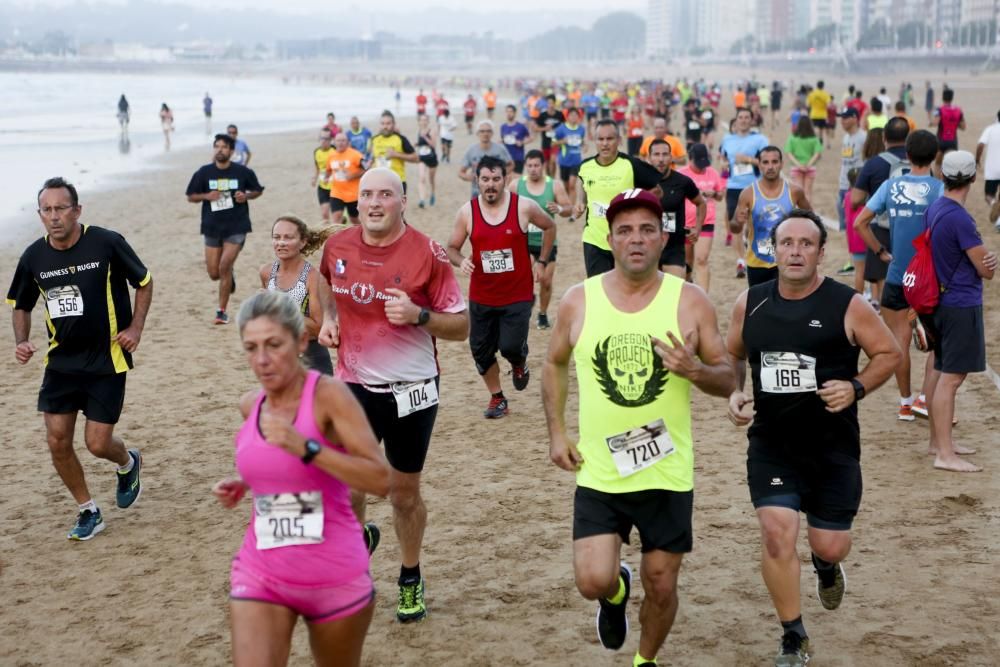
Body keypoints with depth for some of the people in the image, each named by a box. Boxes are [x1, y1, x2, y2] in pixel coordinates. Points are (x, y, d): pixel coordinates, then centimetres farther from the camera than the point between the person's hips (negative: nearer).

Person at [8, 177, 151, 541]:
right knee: (57, 442, 0)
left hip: (107, 361, -4)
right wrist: (21, 342, -5)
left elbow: (144, 282, 1)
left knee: (98, 444, -4)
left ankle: (128, 462, 34)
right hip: (61, 362, 4)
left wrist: (135, 328, -9)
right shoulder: (34, 257, -3)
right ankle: (88, 513, 21)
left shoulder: (107, 243, -14)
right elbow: (21, 306, 12)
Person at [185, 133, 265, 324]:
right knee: (214, 274, 4)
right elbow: (191, 197, 6)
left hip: (236, 227, -3)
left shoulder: (243, 172, -3)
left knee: (225, 267, -14)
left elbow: (258, 190, 10)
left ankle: (222, 311, -2)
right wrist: (206, 196, -14)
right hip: (212, 228, 3)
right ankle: (231, 273, 42)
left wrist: (247, 196, -11)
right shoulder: (204, 173, 0)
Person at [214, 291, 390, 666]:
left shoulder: (328, 395, -15)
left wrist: (305, 447, -31)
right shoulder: (250, 406, 2)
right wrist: (243, 484, 5)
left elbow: (381, 480, -23)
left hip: (335, 578, -3)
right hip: (261, 575, 4)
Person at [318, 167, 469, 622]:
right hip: (355, 385, 2)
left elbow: (461, 326, -8)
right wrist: (327, 320, 4)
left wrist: (418, 315, -25)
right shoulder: (337, 247, -2)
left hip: (412, 389, -2)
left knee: (405, 492, 11)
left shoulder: (427, 254, -12)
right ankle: (359, 535, 31)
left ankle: (411, 580, 33)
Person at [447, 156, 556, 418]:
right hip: (481, 297, 2)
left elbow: (549, 227, 10)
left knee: (511, 346, -13)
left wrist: (542, 262, 6)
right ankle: (497, 399, 29)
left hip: (518, 295, -2)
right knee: (481, 351, 6)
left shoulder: (524, 207, -8)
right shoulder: (466, 212, -5)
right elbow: (452, 248, 5)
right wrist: (461, 261, -18)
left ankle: (519, 365, 25)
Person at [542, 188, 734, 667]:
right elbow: (554, 364, 13)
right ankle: (616, 592, 30)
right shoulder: (578, 301, -3)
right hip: (598, 473, 0)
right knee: (593, 582, -9)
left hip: (668, 475, 0)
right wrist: (556, 433, 4)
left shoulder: (690, 302, -7)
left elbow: (727, 380, -2)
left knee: (661, 587, 8)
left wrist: (696, 370, -24)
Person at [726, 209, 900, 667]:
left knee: (830, 545, 5)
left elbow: (889, 353, -1)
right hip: (770, 445, 1)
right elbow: (732, 356, 13)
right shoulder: (750, 303, -2)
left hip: (833, 447, -1)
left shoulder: (847, 305, -10)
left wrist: (856, 387, -17)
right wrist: (735, 394, -4)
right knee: (776, 535, -11)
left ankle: (826, 566, 47)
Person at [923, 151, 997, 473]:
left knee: (941, 374, 17)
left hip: (940, 301, 9)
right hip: (962, 305, -9)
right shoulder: (960, 219, -20)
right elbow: (986, 270, -15)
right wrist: (989, 262, 9)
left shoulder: (933, 210, 7)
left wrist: (985, 259, -1)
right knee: (951, 378, -7)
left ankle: (939, 440, 28)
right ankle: (945, 454, -5)